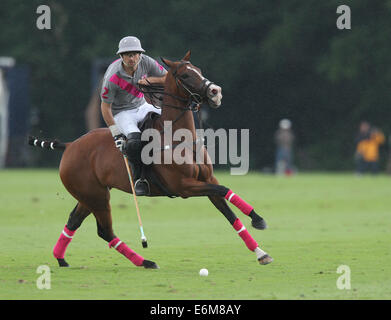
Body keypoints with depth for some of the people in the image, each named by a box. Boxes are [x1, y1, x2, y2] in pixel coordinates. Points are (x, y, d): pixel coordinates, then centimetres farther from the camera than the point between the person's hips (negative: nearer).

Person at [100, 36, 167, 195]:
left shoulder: (146, 62, -12)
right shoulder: (113, 77, -25)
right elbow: (105, 107, -17)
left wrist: (149, 80, -21)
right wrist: (116, 134, -18)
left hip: (141, 107, 6)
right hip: (122, 113, -6)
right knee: (134, 141, -33)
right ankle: (139, 179, -13)